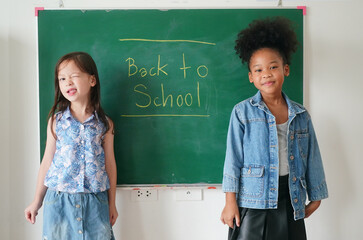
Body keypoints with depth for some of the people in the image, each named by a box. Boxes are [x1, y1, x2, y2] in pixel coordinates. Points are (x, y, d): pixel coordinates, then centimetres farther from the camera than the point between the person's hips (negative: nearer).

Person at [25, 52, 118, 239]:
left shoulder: (104, 124, -1)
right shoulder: (56, 121, 0)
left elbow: (109, 164, 4)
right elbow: (47, 161, 5)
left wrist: (112, 203, 8)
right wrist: (36, 202, 9)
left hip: (95, 202, 0)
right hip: (59, 200, 0)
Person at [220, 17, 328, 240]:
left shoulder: (301, 115, 5)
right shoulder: (242, 112, -4)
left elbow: (312, 158, 11)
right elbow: (233, 158, -5)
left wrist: (316, 197, 15)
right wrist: (230, 201, -7)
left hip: (291, 202, 3)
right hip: (253, 201, -3)